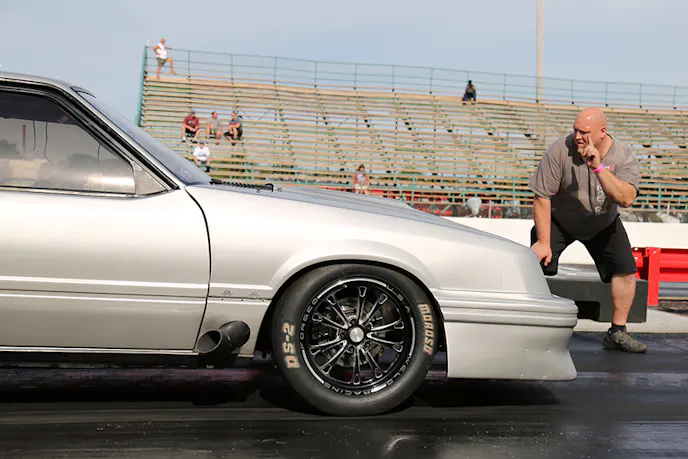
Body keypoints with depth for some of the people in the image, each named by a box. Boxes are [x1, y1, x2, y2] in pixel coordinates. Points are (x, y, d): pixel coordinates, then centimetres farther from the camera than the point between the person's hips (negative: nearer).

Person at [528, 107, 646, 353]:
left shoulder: (624, 157, -18)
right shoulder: (560, 150, -24)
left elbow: (626, 198, -34)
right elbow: (542, 197, -22)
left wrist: (598, 167, -44)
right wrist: (544, 241, -22)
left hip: (603, 223, 3)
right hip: (558, 220, -2)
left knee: (626, 270, -5)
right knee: (533, 267, -17)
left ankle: (617, 333, 9)